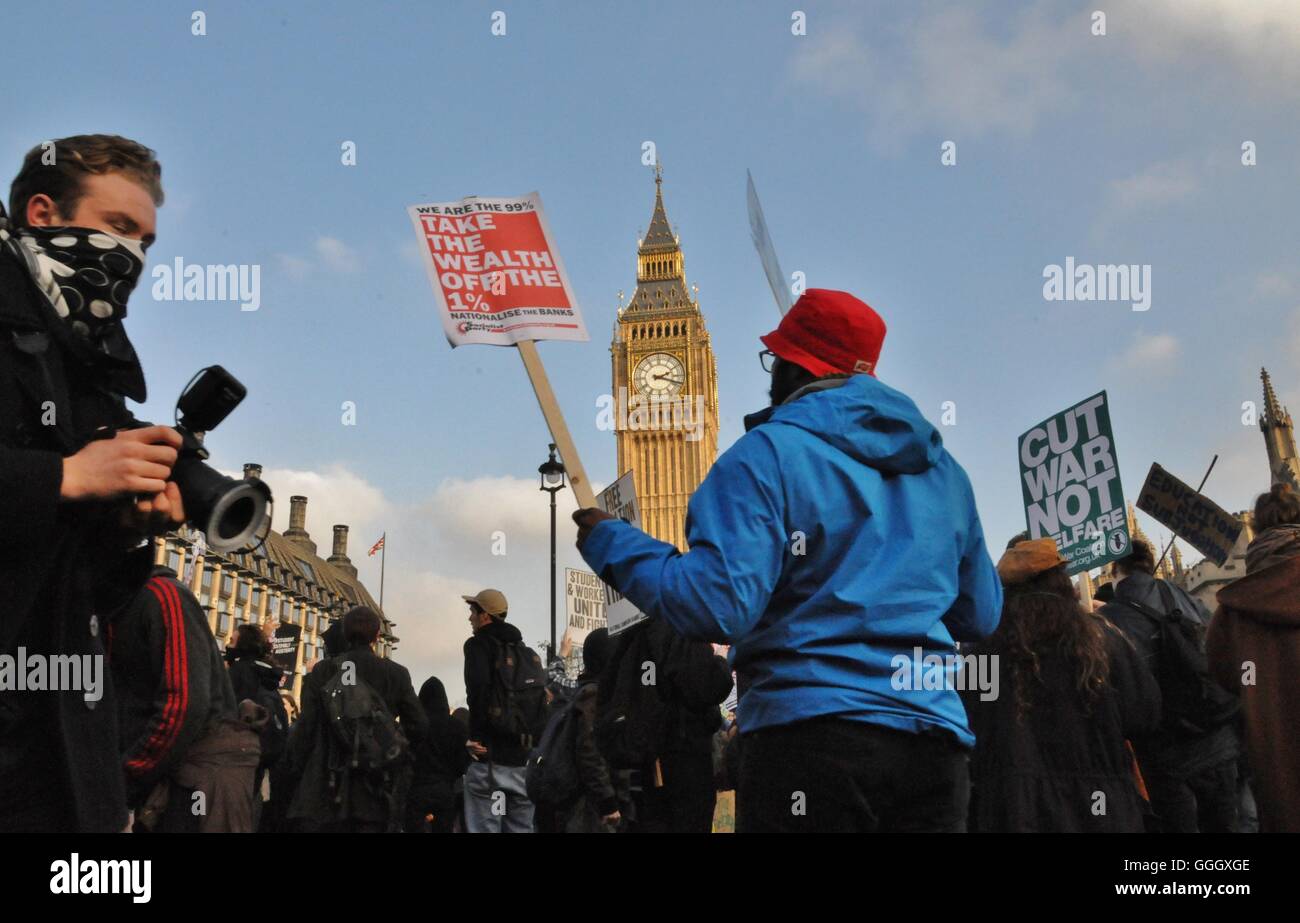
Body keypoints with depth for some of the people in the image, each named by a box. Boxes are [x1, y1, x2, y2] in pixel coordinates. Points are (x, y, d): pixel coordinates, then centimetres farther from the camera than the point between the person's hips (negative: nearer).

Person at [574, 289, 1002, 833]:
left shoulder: (767, 454, -6)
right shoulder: (943, 469, 14)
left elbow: (717, 606, -16)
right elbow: (980, 616, 20)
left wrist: (611, 545, -2)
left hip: (809, 732, -5)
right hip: (935, 740, 6)